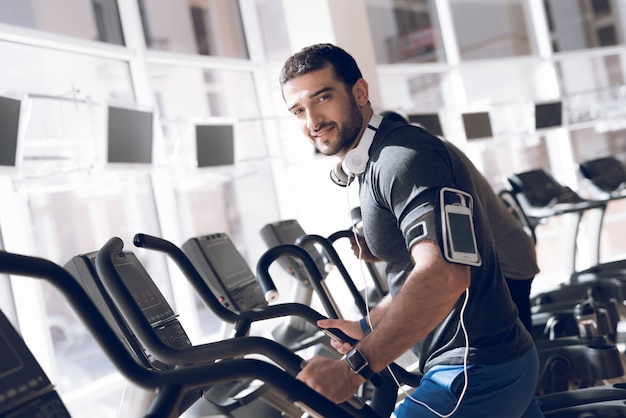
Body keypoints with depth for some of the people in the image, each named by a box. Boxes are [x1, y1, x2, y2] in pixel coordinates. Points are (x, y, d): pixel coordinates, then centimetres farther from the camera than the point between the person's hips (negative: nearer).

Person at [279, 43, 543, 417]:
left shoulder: (402, 157, -18)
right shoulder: (374, 167, 14)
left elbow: (443, 274, -33)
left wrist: (354, 368, -31)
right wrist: (367, 328, 23)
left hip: (476, 374, -10)